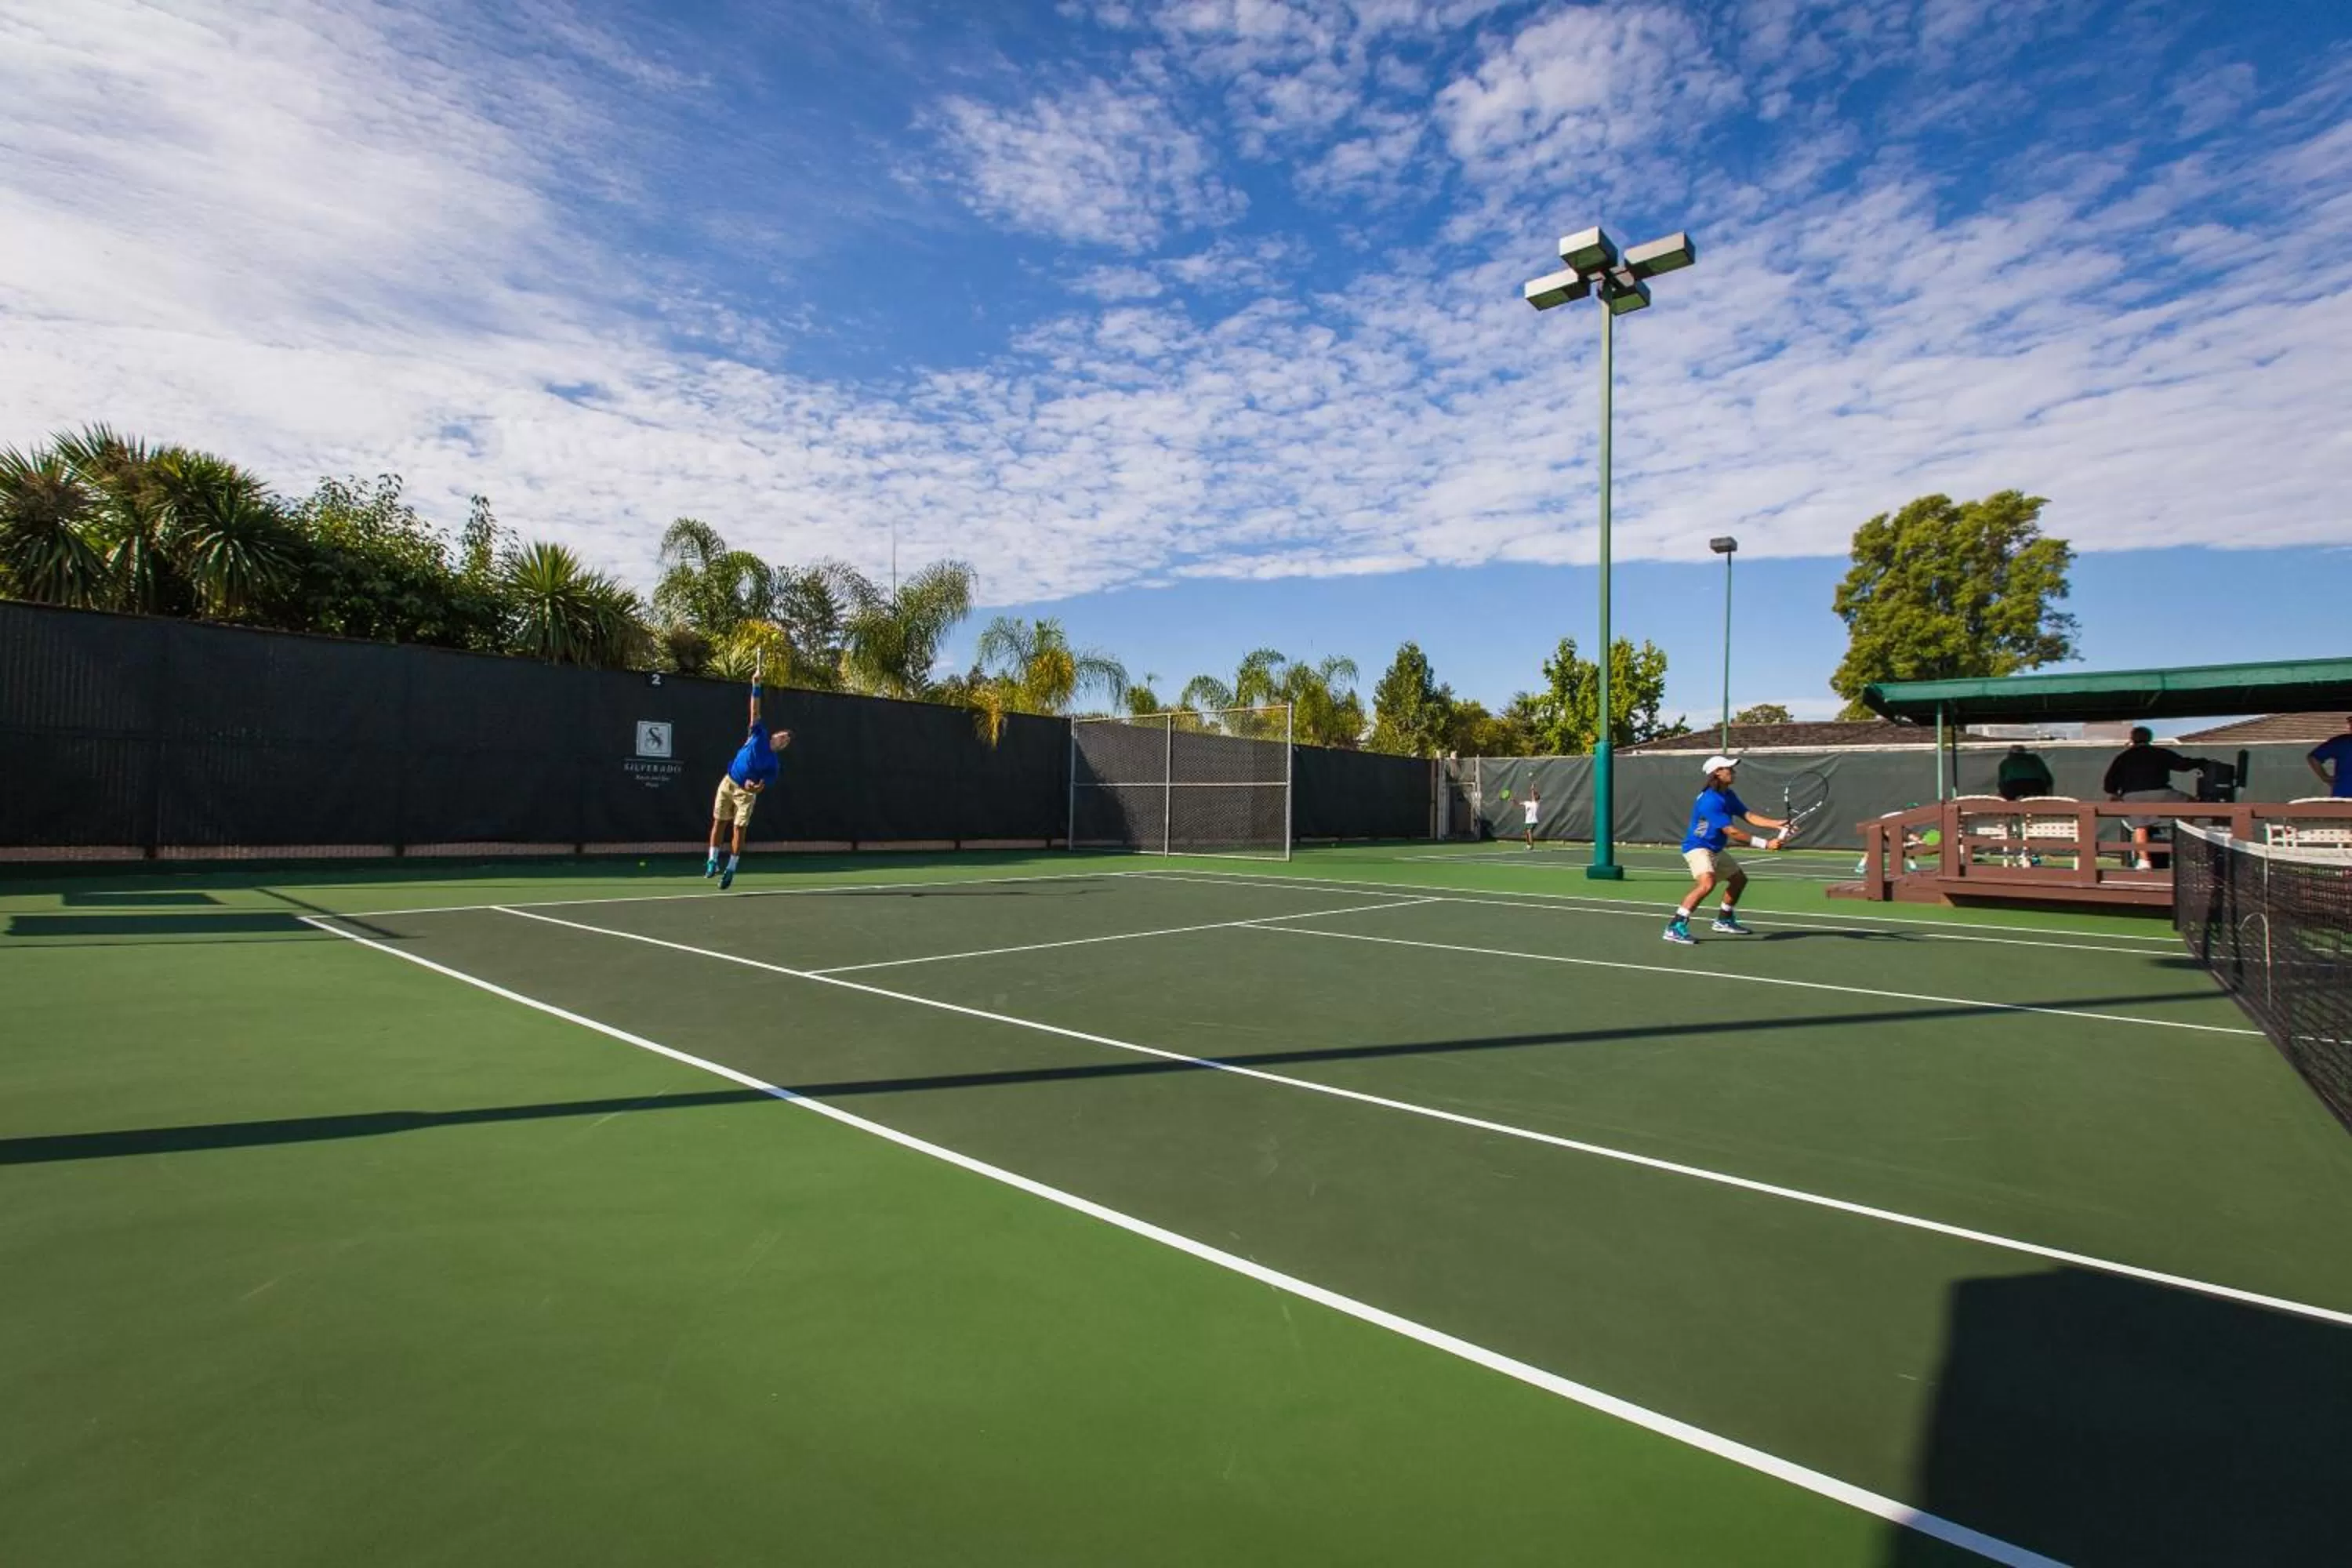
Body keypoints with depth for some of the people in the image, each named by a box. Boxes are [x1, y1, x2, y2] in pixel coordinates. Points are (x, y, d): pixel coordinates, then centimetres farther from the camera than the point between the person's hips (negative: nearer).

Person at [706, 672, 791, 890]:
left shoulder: (774, 765, -6)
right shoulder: (760, 735, -1)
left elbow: (761, 786, -11)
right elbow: (755, 711, -5)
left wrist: (753, 786, -35)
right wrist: (756, 687, -14)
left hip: (746, 793, -2)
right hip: (728, 783, 2)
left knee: (739, 830, -6)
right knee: (719, 823, 4)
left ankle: (730, 870, 4)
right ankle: (712, 862, 14)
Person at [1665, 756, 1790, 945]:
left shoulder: (1729, 795, 5)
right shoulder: (1710, 801, -26)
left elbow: (1748, 816, 2)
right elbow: (1731, 832, -26)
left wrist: (1777, 825, -13)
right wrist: (1764, 844, -25)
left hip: (1715, 850, 11)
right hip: (1697, 847, -11)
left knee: (1739, 879, 24)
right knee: (1707, 883, -32)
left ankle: (1724, 921, 41)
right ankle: (1674, 928, -31)